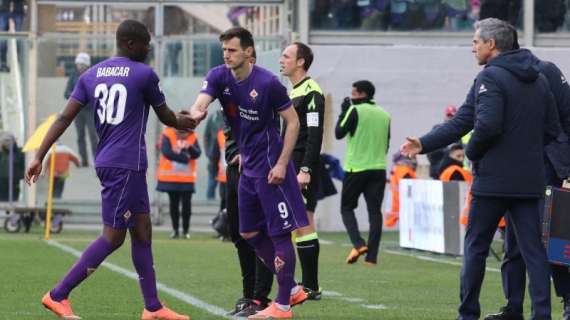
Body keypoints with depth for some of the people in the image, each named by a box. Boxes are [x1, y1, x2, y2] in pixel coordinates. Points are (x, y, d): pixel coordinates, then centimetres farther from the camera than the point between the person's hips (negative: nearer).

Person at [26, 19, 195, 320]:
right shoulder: (144, 75, -7)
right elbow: (166, 117, 7)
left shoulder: (91, 75, 11)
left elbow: (65, 117, 3)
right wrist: (184, 122, 29)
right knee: (112, 236, -5)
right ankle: (58, 295, -8)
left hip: (106, 161, 8)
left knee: (142, 230, 12)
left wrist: (39, 156, 2)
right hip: (126, 166, -8)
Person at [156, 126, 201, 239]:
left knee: (186, 204, -2)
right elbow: (166, 152, -15)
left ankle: (186, 230, 8)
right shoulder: (167, 134, -4)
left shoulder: (192, 137, 4)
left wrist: (190, 148, -26)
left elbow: (197, 154, -5)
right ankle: (175, 230, 15)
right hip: (171, 178, -1)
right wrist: (184, 158, -12)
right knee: (173, 204, 6)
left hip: (187, 178, 1)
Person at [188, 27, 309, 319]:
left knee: (279, 233, -5)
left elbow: (293, 122, -10)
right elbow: (200, 103, -17)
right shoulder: (219, 77, -1)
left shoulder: (267, 83, -16)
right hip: (248, 166, 8)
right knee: (250, 233, 13)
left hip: (271, 167, -8)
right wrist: (196, 114, -42)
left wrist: (282, 164, -16)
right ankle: (292, 289, 24)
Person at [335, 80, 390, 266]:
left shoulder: (355, 111, -8)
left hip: (356, 168, -5)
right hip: (378, 169, 5)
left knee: (347, 207, 8)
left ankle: (358, 244, -13)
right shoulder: (384, 115, 11)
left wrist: (343, 113, 5)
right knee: (375, 211, 3)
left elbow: (339, 133, -6)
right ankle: (371, 256, -2)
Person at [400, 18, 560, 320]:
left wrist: (472, 152, -3)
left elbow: (487, 125, -23)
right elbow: (552, 129, 15)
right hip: (530, 181, 6)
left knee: (476, 246, 7)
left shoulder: (490, 78, -12)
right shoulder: (539, 80, 12)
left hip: (492, 180, -6)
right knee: (533, 248, 5)